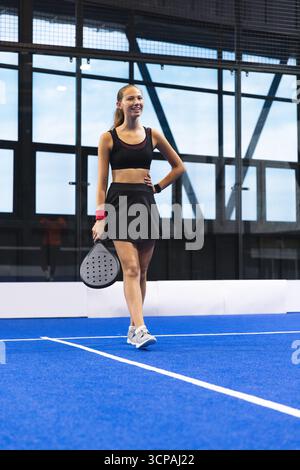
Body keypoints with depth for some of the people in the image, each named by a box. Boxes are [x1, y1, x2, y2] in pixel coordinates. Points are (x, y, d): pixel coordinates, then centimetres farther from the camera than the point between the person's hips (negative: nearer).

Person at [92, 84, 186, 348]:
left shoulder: (153, 135, 9)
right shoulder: (108, 138, 2)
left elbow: (179, 167, 20)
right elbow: (102, 181, -1)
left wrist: (158, 187, 9)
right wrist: (100, 218, -8)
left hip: (146, 203, 3)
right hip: (120, 203, -3)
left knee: (142, 270, 6)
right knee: (131, 269, -14)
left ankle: (133, 327, 17)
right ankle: (140, 329, -19)